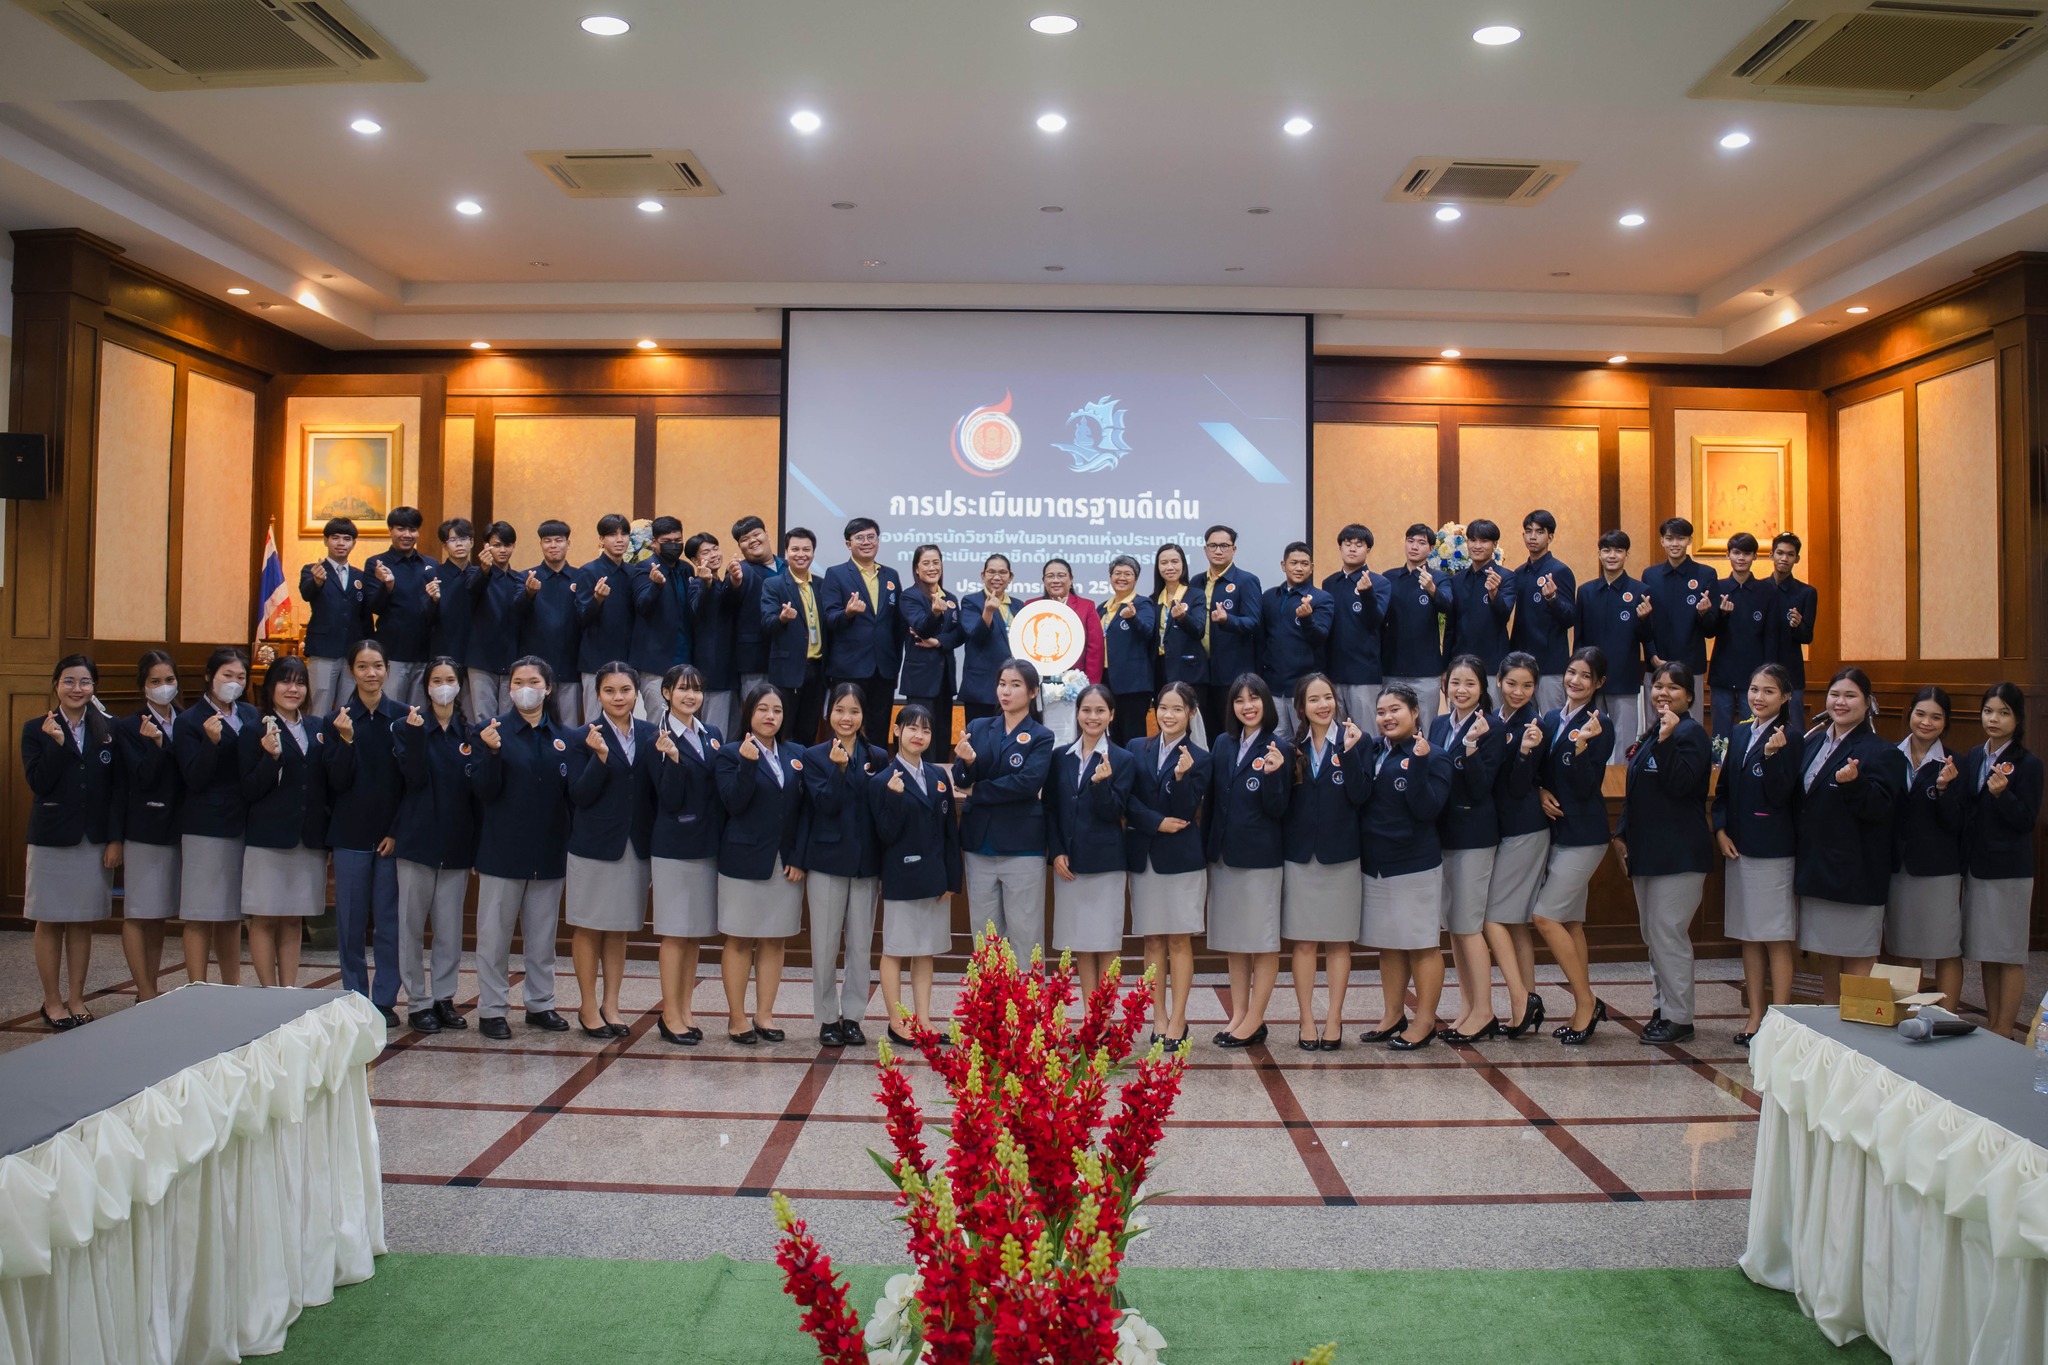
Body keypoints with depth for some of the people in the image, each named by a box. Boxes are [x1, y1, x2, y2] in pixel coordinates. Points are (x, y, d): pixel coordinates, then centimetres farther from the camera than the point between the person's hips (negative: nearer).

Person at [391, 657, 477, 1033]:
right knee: (412, 924, 2)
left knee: (451, 927, 6)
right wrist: (416, 733, -21)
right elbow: (414, 777, -13)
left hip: (457, 842, 3)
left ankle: (444, 997, 16)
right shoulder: (412, 725, 1)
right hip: (418, 839, -2)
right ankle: (417, 1001, 11)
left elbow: (477, 786, 9)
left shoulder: (469, 732, 9)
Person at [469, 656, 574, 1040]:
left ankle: (541, 1004, 23)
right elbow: (485, 792, -8)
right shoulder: (491, 731, -2)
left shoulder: (563, 736, 6)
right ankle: (491, 1009, 14)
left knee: (543, 935, 12)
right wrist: (492, 752, -23)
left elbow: (571, 793, 9)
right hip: (502, 849, -3)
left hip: (549, 851, 3)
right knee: (495, 935, 4)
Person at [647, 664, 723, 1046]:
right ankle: (670, 1015, 10)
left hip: (708, 843, 6)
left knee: (695, 933, 11)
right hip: (674, 846, -5)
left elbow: (724, 790, 11)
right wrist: (672, 759, -26)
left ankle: (685, 1010, 21)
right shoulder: (659, 740, -8)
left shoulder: (713, 735, 9)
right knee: (674, 934, 0)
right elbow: (670, 800, -15)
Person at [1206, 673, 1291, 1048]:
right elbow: (1214, 799, 11)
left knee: (1264, 942, 4)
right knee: (1233, 940, 13)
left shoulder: (1278, 748, -8)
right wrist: (1209, 846, 6)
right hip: (1224, 855, 6)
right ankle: (1238, 1014, 23)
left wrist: (1272, 775, -27)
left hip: (1262, 857, -6)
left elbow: (1277, 809, -11)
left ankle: (1254, 1020, 12)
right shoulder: (1223, 744, 7)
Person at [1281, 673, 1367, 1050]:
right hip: (1299, 853, 2)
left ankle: (1334, 1018, 15)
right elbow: (1282, 802, 4)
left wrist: (1349, 752, -19)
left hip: (1340, 854, -2)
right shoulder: (1293, 746, 5)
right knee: (1304, 942, 5)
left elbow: (1360, 794, -12)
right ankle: (1306, 1019, 13)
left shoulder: (1355, 740, -1)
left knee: (1338, 941, 6)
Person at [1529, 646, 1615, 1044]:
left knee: (1546, 916, -11)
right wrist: (1541, 791, -10)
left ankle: (1586, 1002, 1)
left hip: (1582, 835, -7)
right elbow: (1540, 771, 11)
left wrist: (1582, 747, -28)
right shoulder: (1551, 719, 9)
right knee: (1570, 922, 11)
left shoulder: (1600, 726, -10)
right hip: (1555, 830, 7)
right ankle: (1585, 1007, 19)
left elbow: (1586, 787, -15)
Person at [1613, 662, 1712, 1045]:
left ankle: (1678, 1017, 2)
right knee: (1653, 934, 14)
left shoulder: (1691, 733, -9)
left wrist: (1667, 740, -27)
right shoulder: (1649, 735, 16)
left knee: (1668, 933, -7)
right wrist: (1622, 834, 14)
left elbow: (1680, 784, -22)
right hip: (1646, 852, 9)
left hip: (1679, 853, -9)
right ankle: (1661, 1007, 24)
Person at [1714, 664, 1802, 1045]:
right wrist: (1721, 830, 1)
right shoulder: (1740, 734, 11)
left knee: (1777, 940, -1)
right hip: (1738, 848, 7)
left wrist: (1773, 755, -28)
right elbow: (1723, 788, 14)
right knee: (1748, 938, 12)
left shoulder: (1787, 739, -8)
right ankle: (1755, 1018, 20)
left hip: (1773, 851, -7)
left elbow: (1781, 796, -15)